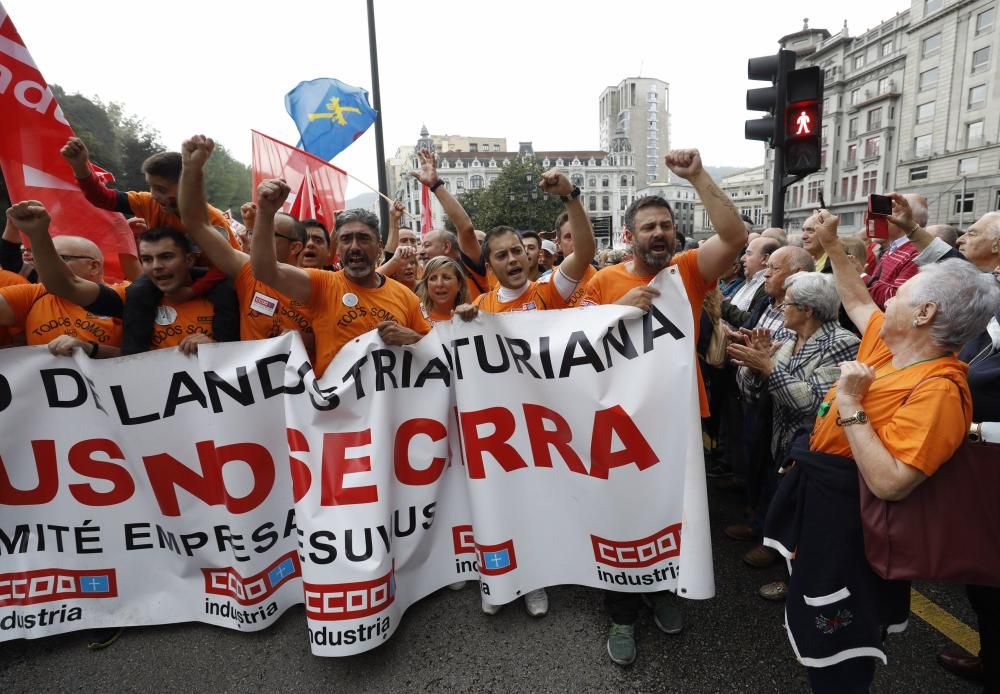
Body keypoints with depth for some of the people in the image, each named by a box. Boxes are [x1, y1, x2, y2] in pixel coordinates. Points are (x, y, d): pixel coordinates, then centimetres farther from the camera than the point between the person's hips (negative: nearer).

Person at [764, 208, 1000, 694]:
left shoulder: (937, 389, -29)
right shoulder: (888, 342, -2)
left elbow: (889, 484, -34)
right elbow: (857, 301, 18)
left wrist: (850, 404, -31)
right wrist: (831, 245, 17)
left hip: (845, 513, -9)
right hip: (818, 489, 9)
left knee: (836, 653, 10)